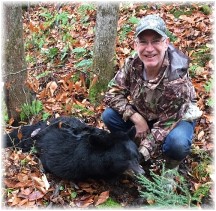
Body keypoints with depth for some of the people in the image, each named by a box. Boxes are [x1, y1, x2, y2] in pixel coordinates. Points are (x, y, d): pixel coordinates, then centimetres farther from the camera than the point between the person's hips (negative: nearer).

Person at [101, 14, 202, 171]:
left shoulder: (177, 78, -34)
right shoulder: (133, 64, -22)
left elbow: (165, 124, -29)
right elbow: (112, 93, -14)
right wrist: (137, 119, -27)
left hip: (177, 116, -4)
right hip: (143, 112, 4)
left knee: (177, 143, -36)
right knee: (109, 116, -17)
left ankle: (173, 164, 1)